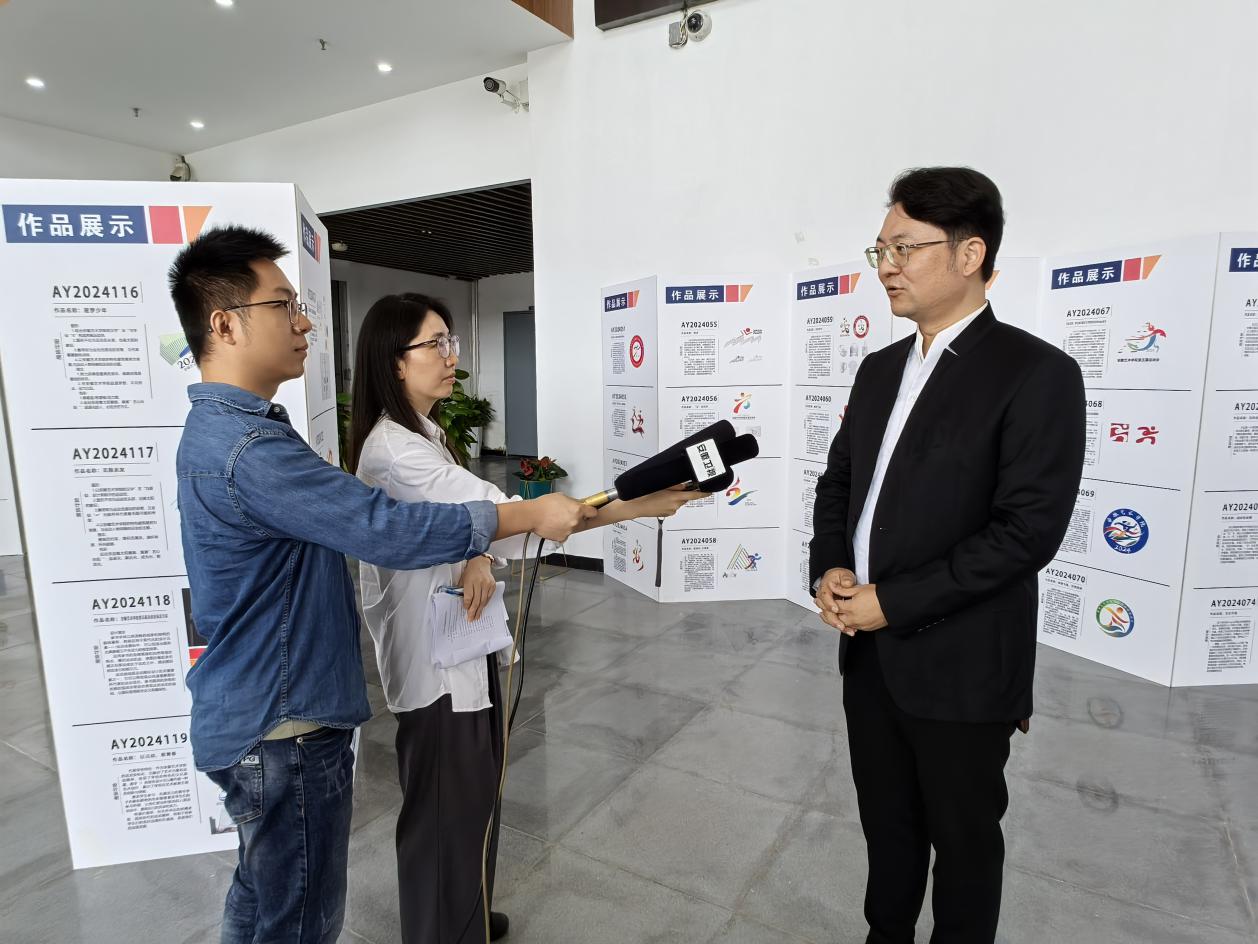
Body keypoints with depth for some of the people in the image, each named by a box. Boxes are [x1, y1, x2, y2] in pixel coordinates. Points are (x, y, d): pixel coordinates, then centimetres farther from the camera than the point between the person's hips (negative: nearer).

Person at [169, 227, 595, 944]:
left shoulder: (224, 428, 9)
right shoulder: (245, 448, -27)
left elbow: (340, 516, 16)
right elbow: (386, 529, -29)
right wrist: (533, 515, -21)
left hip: (256, 719, 10)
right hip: (284, 731, -10)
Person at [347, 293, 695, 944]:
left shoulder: (422, 434, 10)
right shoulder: (392, 448, -23)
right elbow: (504, 514, -30)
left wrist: (479, 558, -21)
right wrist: (635, 507, -29)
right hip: (432, 650, -10)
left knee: (473, 792, 23)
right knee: (446, 806, 9)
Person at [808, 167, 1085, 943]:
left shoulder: (1036, 373, -13)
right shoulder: (881, 369, 8)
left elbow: (1029, 529, -19)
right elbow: (839, 480, 13)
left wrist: (893, 602, -18)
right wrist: (830, 569, -5)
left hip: (959, 663, -6)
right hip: (869, 651, 6)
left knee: (963, 838, 17)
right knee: (887, 823, 23)